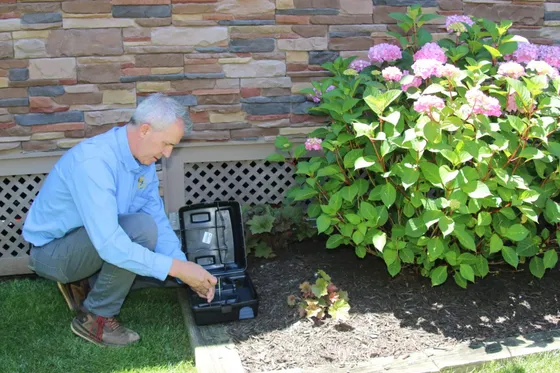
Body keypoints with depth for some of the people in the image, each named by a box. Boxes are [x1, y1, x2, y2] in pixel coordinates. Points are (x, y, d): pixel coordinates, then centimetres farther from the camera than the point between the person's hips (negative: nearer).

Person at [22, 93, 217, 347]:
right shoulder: (93, 161, -33)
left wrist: (187, 273, -14)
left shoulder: (144, 159, -5)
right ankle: (95, 317, -13)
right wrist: (178, 268, -35)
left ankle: (86, 283, 12)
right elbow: (109, 244, -39)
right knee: (141, 228, -32)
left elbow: (159, 221, -3)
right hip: (52, 251, -8)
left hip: (99, 243, 8)